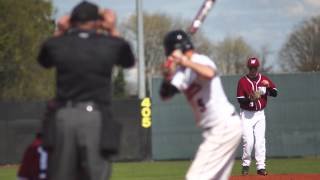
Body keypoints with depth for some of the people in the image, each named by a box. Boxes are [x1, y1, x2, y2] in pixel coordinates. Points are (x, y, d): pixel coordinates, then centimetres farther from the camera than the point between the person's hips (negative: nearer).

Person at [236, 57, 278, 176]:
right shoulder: (242, 81, -2)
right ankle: (246, 165, 7)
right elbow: (240, 99, -7)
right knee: (248, 141, -10)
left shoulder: (264, 80, 5)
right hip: (246, 114, -2)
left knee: (260, 140, -3)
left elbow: (275, 94, -2)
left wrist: (268, 86, -22)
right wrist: (250, 99, -26)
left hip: (260, 114, 2)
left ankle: (261, 167, -2)